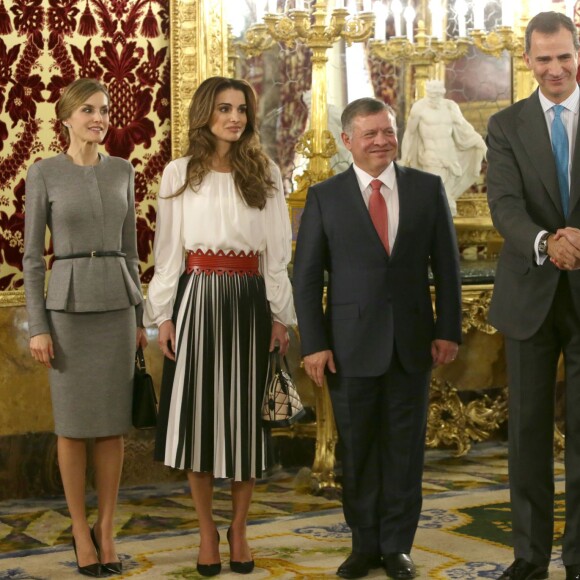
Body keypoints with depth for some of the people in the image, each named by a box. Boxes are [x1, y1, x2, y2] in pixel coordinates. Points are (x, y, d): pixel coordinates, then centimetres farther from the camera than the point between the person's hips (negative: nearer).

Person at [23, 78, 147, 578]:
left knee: (113, 423, 5)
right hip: (68, 305, -3)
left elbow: (130, 249, 13)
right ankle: (80, 531, 16)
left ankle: (106, 529, 16)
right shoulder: (44, 173, -2)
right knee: (74, 424, 3)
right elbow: (33, 254, -3)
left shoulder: (122, 171, 9)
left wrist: (139, 315, 10)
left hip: (117, 303, 3)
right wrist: (37, 326, -8)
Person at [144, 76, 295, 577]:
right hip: (197, 298, 0)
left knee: (246, 412, 4)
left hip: (249, 300, 1)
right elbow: (169, 250, 4)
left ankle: (239, 529, 17)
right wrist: (164, 314, -1)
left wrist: (280, 314, 0)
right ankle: (207, 530, 13)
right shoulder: (179, 174, 5)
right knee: (198, 410, 1)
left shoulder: (265, 173, 6)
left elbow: (278, 250, 5)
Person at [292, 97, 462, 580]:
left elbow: (446, 265, 6)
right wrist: (313, 344, -5)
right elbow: (306, 275, 0)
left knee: (405, 447, 7)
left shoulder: (427, 188, 4)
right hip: (351, 343, -1)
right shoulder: (324, 197, 1)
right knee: (357, 449, 7)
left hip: (412, 340, 1)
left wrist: (448, 329, 1)